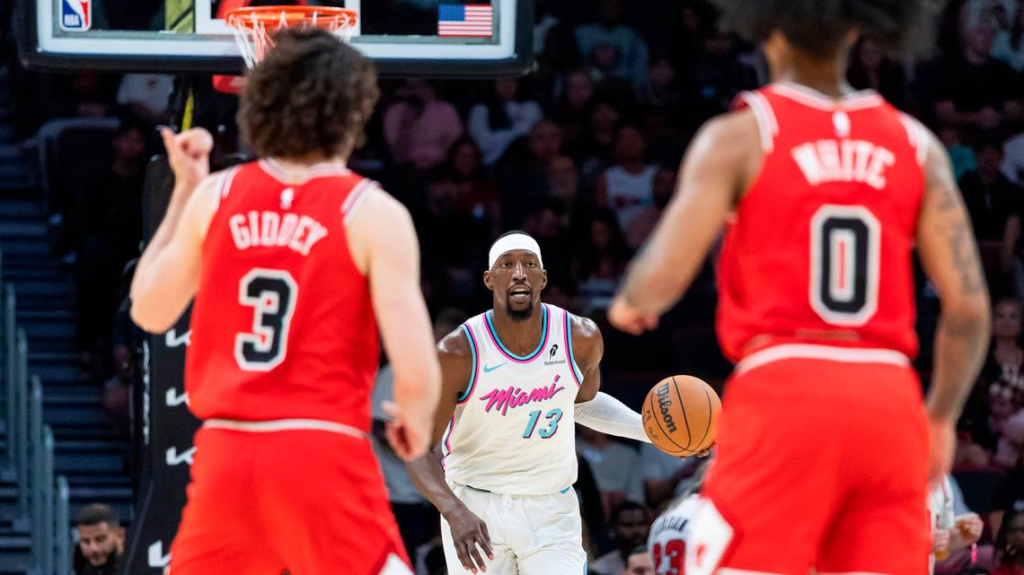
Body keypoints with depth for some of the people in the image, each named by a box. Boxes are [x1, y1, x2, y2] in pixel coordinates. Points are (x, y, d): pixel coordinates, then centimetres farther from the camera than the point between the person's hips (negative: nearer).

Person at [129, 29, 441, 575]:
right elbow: (417, 371, -11)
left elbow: (149, 311, 19)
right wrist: (414, 422, 11)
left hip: (224, 451, 4)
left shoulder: (215, 196, 6)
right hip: (323, 454, -4)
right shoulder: (373, 212, -5)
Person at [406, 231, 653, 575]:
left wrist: (649, 429, 2)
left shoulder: (580, 339, -7)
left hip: (551, 511, 2)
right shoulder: (459, 353, -17)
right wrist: (454, 511, -31)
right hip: (476, 505, -2)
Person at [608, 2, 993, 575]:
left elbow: (665, 276, -8)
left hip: (784, 394, -3)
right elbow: (970, 307, 6)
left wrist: (629, 304, 16)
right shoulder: (916, 145, 10)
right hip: (890, 399, 4)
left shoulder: (739, 137, 0)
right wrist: (941, 418, 20)